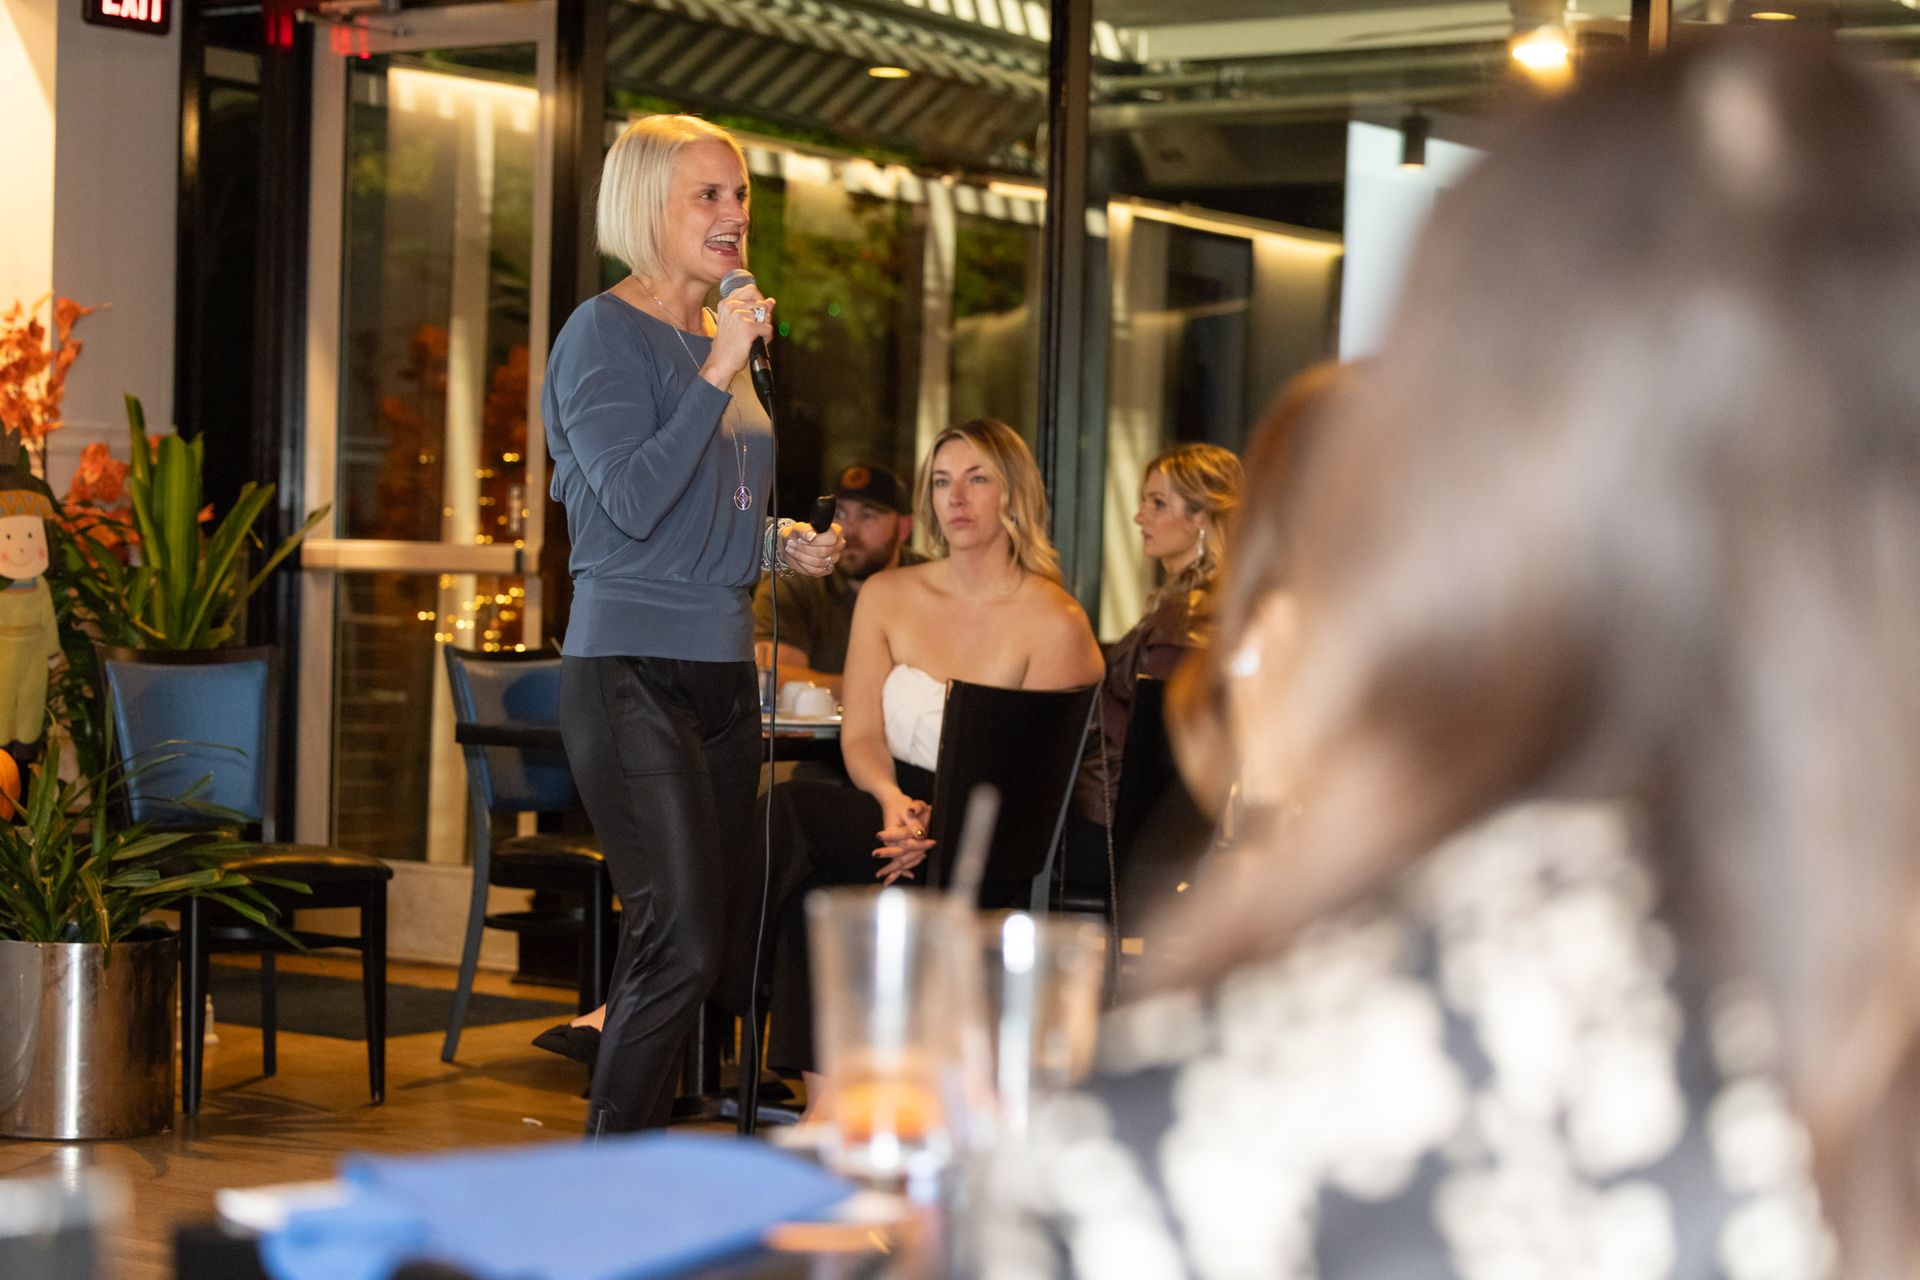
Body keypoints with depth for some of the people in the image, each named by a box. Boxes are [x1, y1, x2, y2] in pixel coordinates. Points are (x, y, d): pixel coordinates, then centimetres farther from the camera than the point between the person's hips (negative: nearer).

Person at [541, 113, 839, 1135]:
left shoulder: (719, 338, 17)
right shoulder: (606, 333, -7)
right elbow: (635, 501, -20)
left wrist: (783, 546, 11)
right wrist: (719, 373, -19)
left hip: (722, 671, 9)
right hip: (633, 673, -9)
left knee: (724, 952, 9)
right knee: (681, 942, -14)